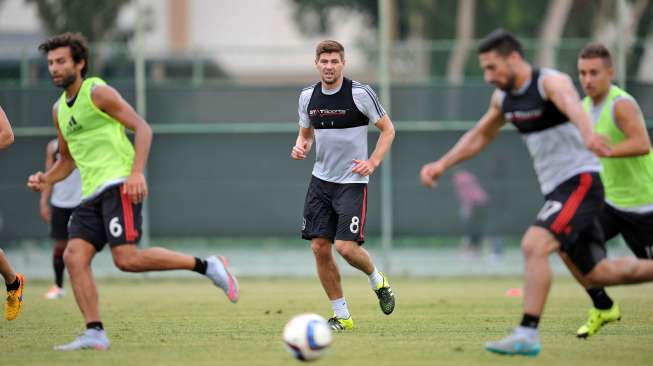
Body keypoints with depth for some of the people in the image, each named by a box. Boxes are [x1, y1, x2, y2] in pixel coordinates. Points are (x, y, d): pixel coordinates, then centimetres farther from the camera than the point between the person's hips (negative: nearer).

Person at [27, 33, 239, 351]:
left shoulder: (98, 92, -2)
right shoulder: (59, 109, 20)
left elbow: (142, 128, -8)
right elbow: (67, 159, 30)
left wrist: (137, 172, -21)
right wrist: (46, 179, 8)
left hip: (119, 184, -8)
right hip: (92, 193, 8)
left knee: (126, 259, -22)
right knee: (74, 256, -10)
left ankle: (206, 266, -9)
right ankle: (95, 334, -13)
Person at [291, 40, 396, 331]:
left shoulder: (360, 93, -10)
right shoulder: (308, 96, 4)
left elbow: (387, 129, -1)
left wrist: (373, 162, -12)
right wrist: (300, 147, -4)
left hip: (352, 181, -5)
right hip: (321, 180, 5)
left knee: (346, 247, -16)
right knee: (319, 248, -2)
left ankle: (377, 281, 18)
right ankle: (341, 316, 10)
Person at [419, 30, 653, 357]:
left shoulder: (551, 82, -17)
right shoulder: (503, 97, 8)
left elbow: (573, 108, -41)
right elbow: (480, 136, 27)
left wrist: (588, 135, -62)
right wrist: (442, 165, 20)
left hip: (580, 182, -9)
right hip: (556, 190, 9)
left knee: (534, 245, -26)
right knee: (596, 274, 13)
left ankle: (527, 334, -26)